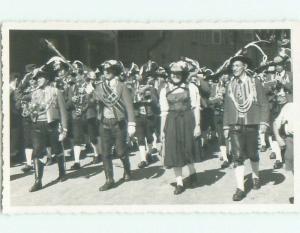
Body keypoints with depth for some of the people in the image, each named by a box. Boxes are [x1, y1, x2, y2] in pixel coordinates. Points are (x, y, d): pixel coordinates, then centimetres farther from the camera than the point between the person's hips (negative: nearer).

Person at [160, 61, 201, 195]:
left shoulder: (191, 88, 1)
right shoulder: (165, 91, 8)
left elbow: (196, 108, -1)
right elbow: (164, 112, 9)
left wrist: (197, 125, -7)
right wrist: (162, 129, 6)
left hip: (187, 121, -2)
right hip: (172, 123, 2)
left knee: (187, 150, 3)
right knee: (174, 152, 1)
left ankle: (192, 173, 32)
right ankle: (179, 183, 9)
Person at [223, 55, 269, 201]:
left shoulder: (255, 83, 2)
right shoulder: (230, 85, 9)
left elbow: (264, 104, 1)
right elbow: (226, 107, 13)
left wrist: (263, 122, -8)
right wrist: (226, 126, 9)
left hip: (251, 124, -1)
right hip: (235, 125, 1)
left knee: (253, 154, 11)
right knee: (237, 156, -7)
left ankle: (256, 177, 38)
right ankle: (240, 188, -8)